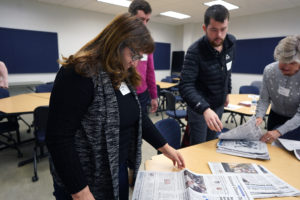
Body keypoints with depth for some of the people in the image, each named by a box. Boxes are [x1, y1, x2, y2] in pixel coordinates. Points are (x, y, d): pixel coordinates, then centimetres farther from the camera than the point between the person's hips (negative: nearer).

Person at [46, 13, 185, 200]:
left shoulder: (124, 75, 3)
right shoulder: (79, 74, -23)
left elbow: (137, 117, 8)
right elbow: (58, 138, -23)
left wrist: (165, 148, 7)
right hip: (86, 182, -7)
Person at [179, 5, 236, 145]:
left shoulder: (231, 42, -4)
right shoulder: (195, 51, -24)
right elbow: (185, 85, -33)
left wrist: (227, 92, 16)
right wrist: (205, 109, -45)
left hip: (219, 105, 6)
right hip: (199, 106, -5)